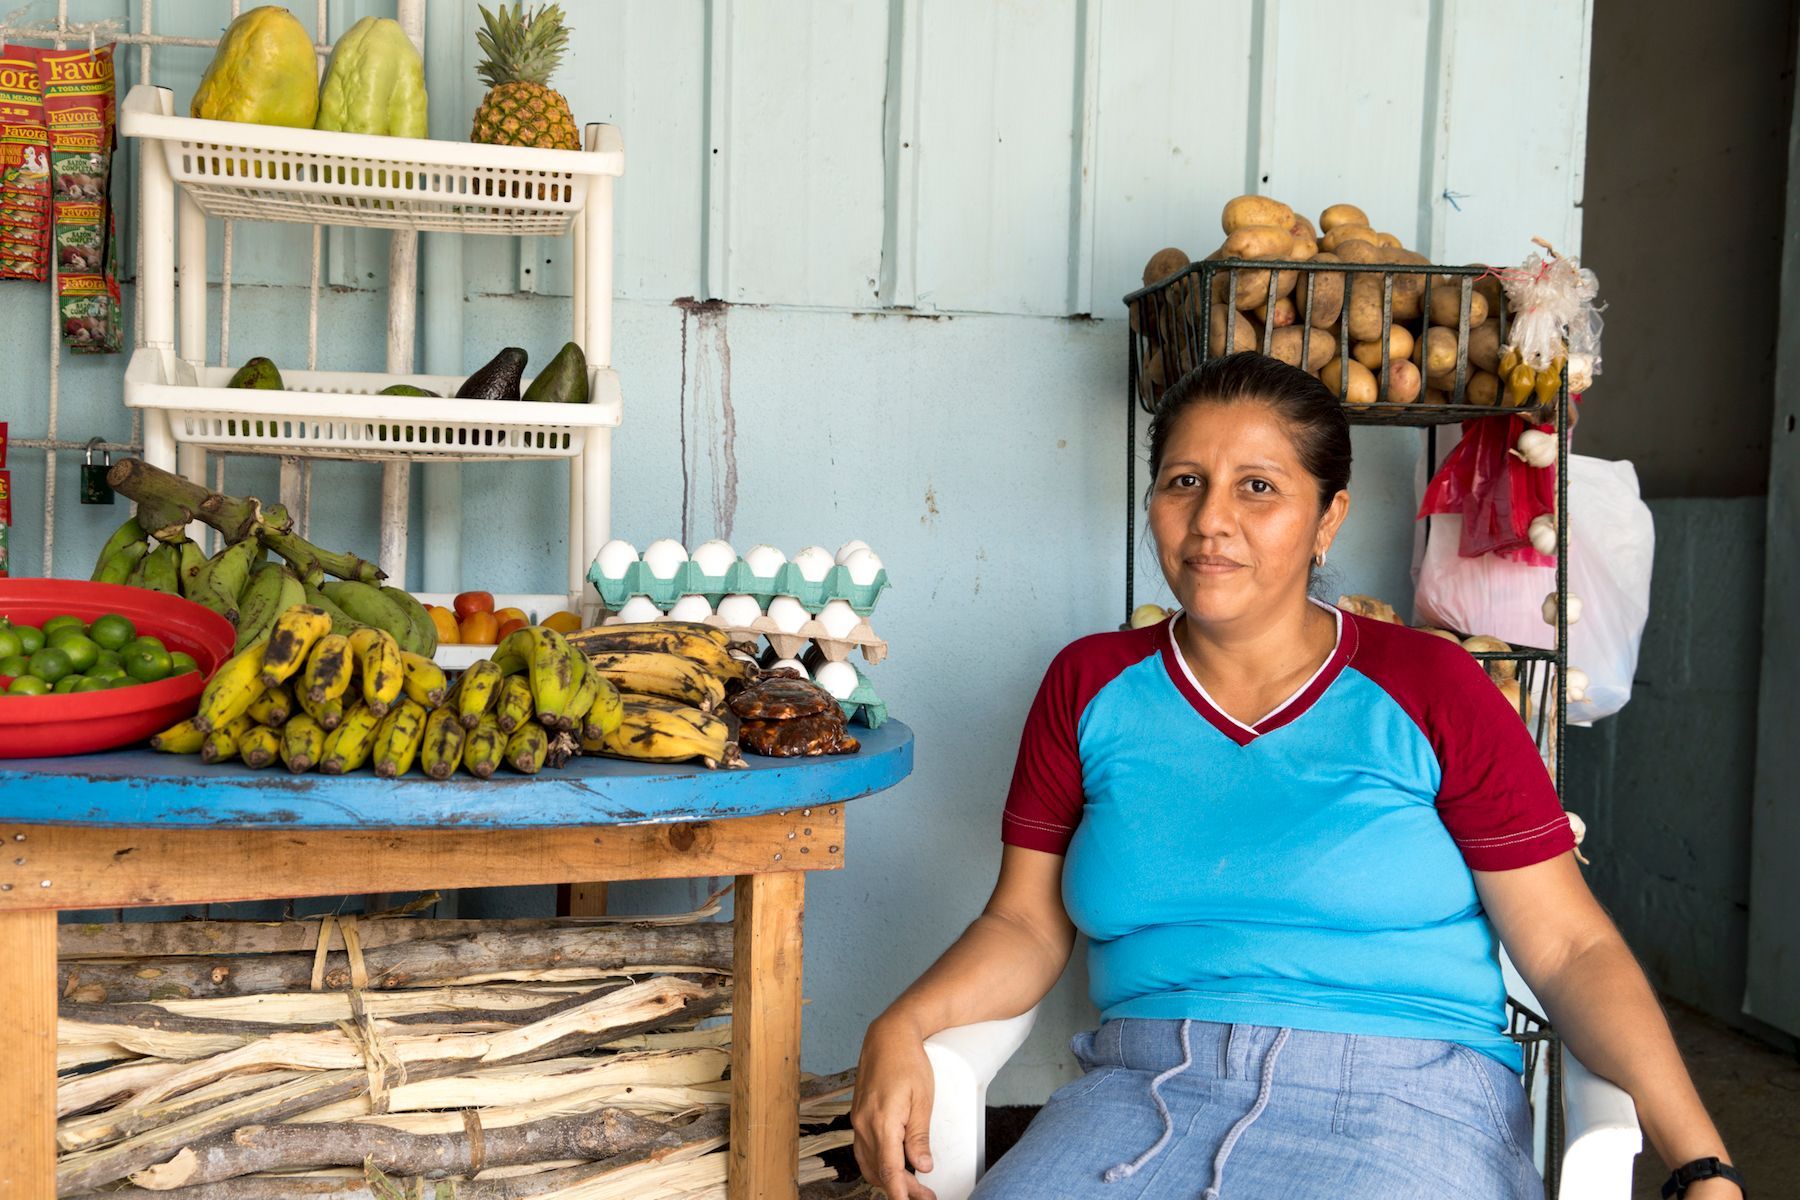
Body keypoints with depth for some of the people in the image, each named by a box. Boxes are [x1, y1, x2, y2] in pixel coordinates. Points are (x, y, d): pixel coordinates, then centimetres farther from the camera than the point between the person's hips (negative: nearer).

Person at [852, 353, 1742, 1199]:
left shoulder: (1427, 691, 3)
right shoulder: (1091, 686, 10)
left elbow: (1570, 949, 1)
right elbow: (1026, 925, 11)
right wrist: (899, 1031, -8)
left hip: (1405, 1099, -1)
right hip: (1148, 1088, 2)